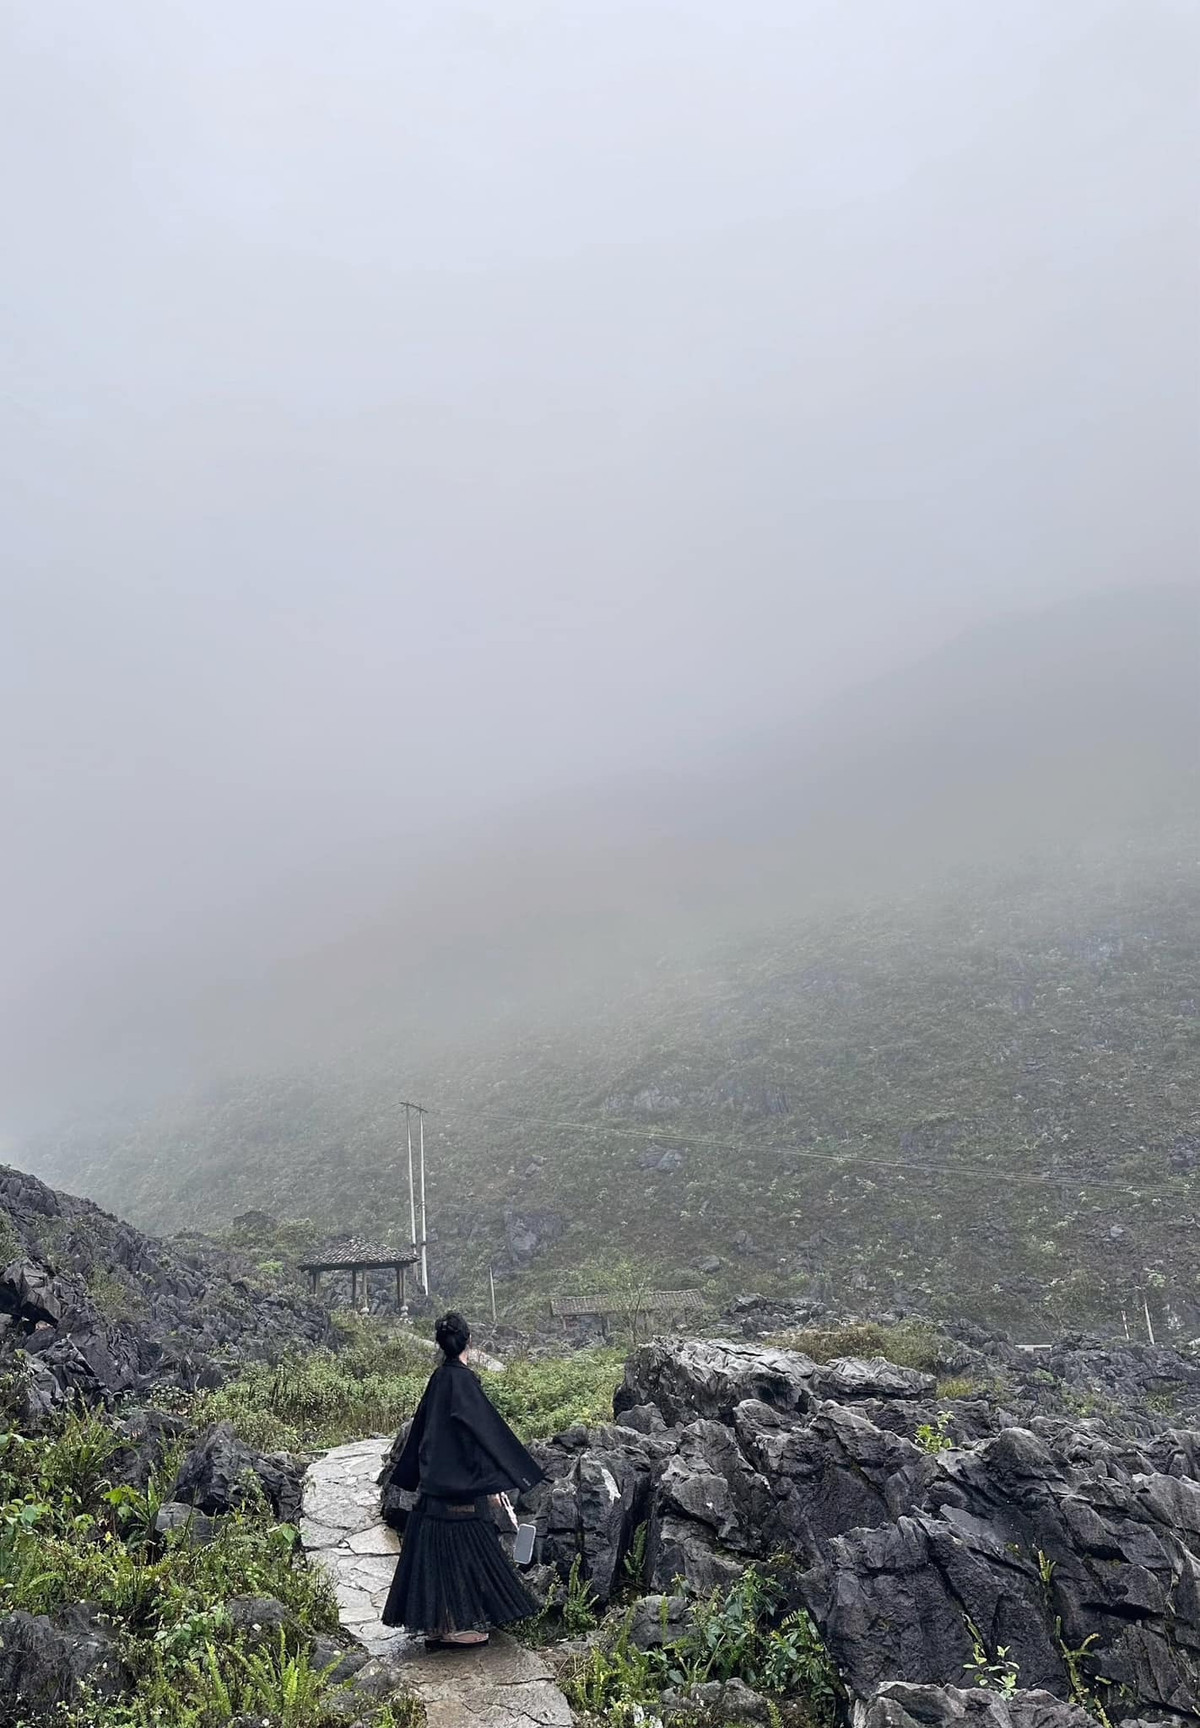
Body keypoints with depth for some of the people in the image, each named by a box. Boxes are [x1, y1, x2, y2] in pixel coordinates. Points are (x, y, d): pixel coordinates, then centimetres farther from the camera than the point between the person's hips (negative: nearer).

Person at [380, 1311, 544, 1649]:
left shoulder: (438, 1378, 7)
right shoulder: (462, 1380, -17)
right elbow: (483, 1430, -20)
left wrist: (417, 1477, 26)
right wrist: (495, 1483, -17)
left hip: (435, 1485, 8)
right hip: (461, 1483, -8)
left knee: (436, 1551, 11)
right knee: (463, 1549, 2)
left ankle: (436, 1627, 18)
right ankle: (459, 1627, 7)